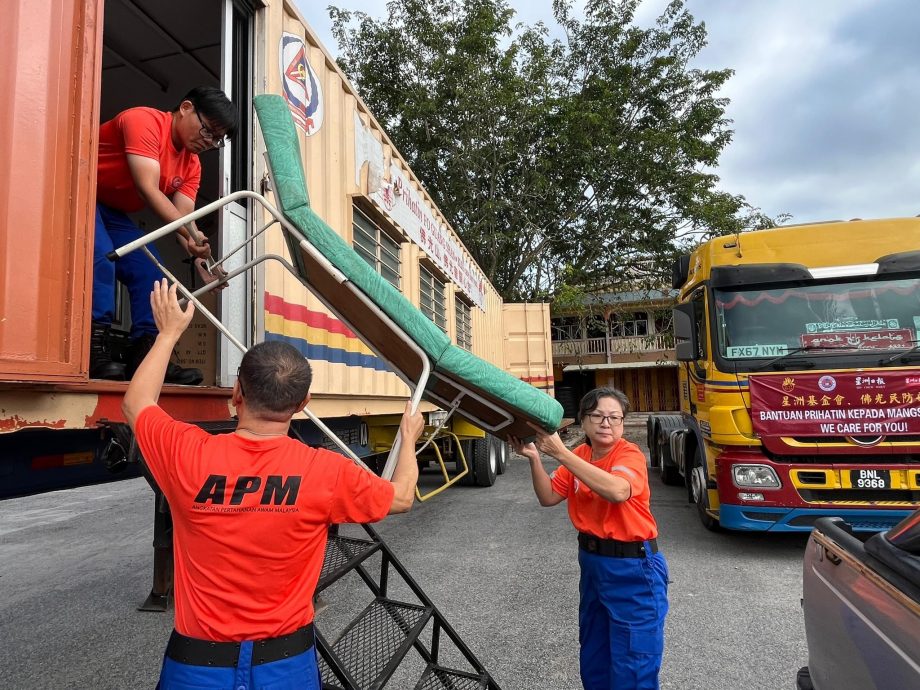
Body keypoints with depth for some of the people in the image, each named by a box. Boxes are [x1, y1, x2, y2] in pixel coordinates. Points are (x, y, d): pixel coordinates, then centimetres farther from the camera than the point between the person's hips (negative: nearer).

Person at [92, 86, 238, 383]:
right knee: (100, 255, -29)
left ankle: (145, 355, -5)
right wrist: (192, 236, -42)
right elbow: (148, 190, -32)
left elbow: (183, 216, -10)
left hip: (113, 212, 8)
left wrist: (201, 259, -27)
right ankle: (94, 350, -27)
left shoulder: (191, 165, 2)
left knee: (149, 271, -4)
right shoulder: (144, 120, -21)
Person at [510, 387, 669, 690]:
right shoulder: (579, 456, 1)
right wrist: (534, 458, -18)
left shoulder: (630, 454, -18)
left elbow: (617, 491, -39)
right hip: (591, 560, 7)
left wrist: (560, 453, -41)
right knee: (593, 656, 23)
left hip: (633, 568, -6)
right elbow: (549, 497, -2)